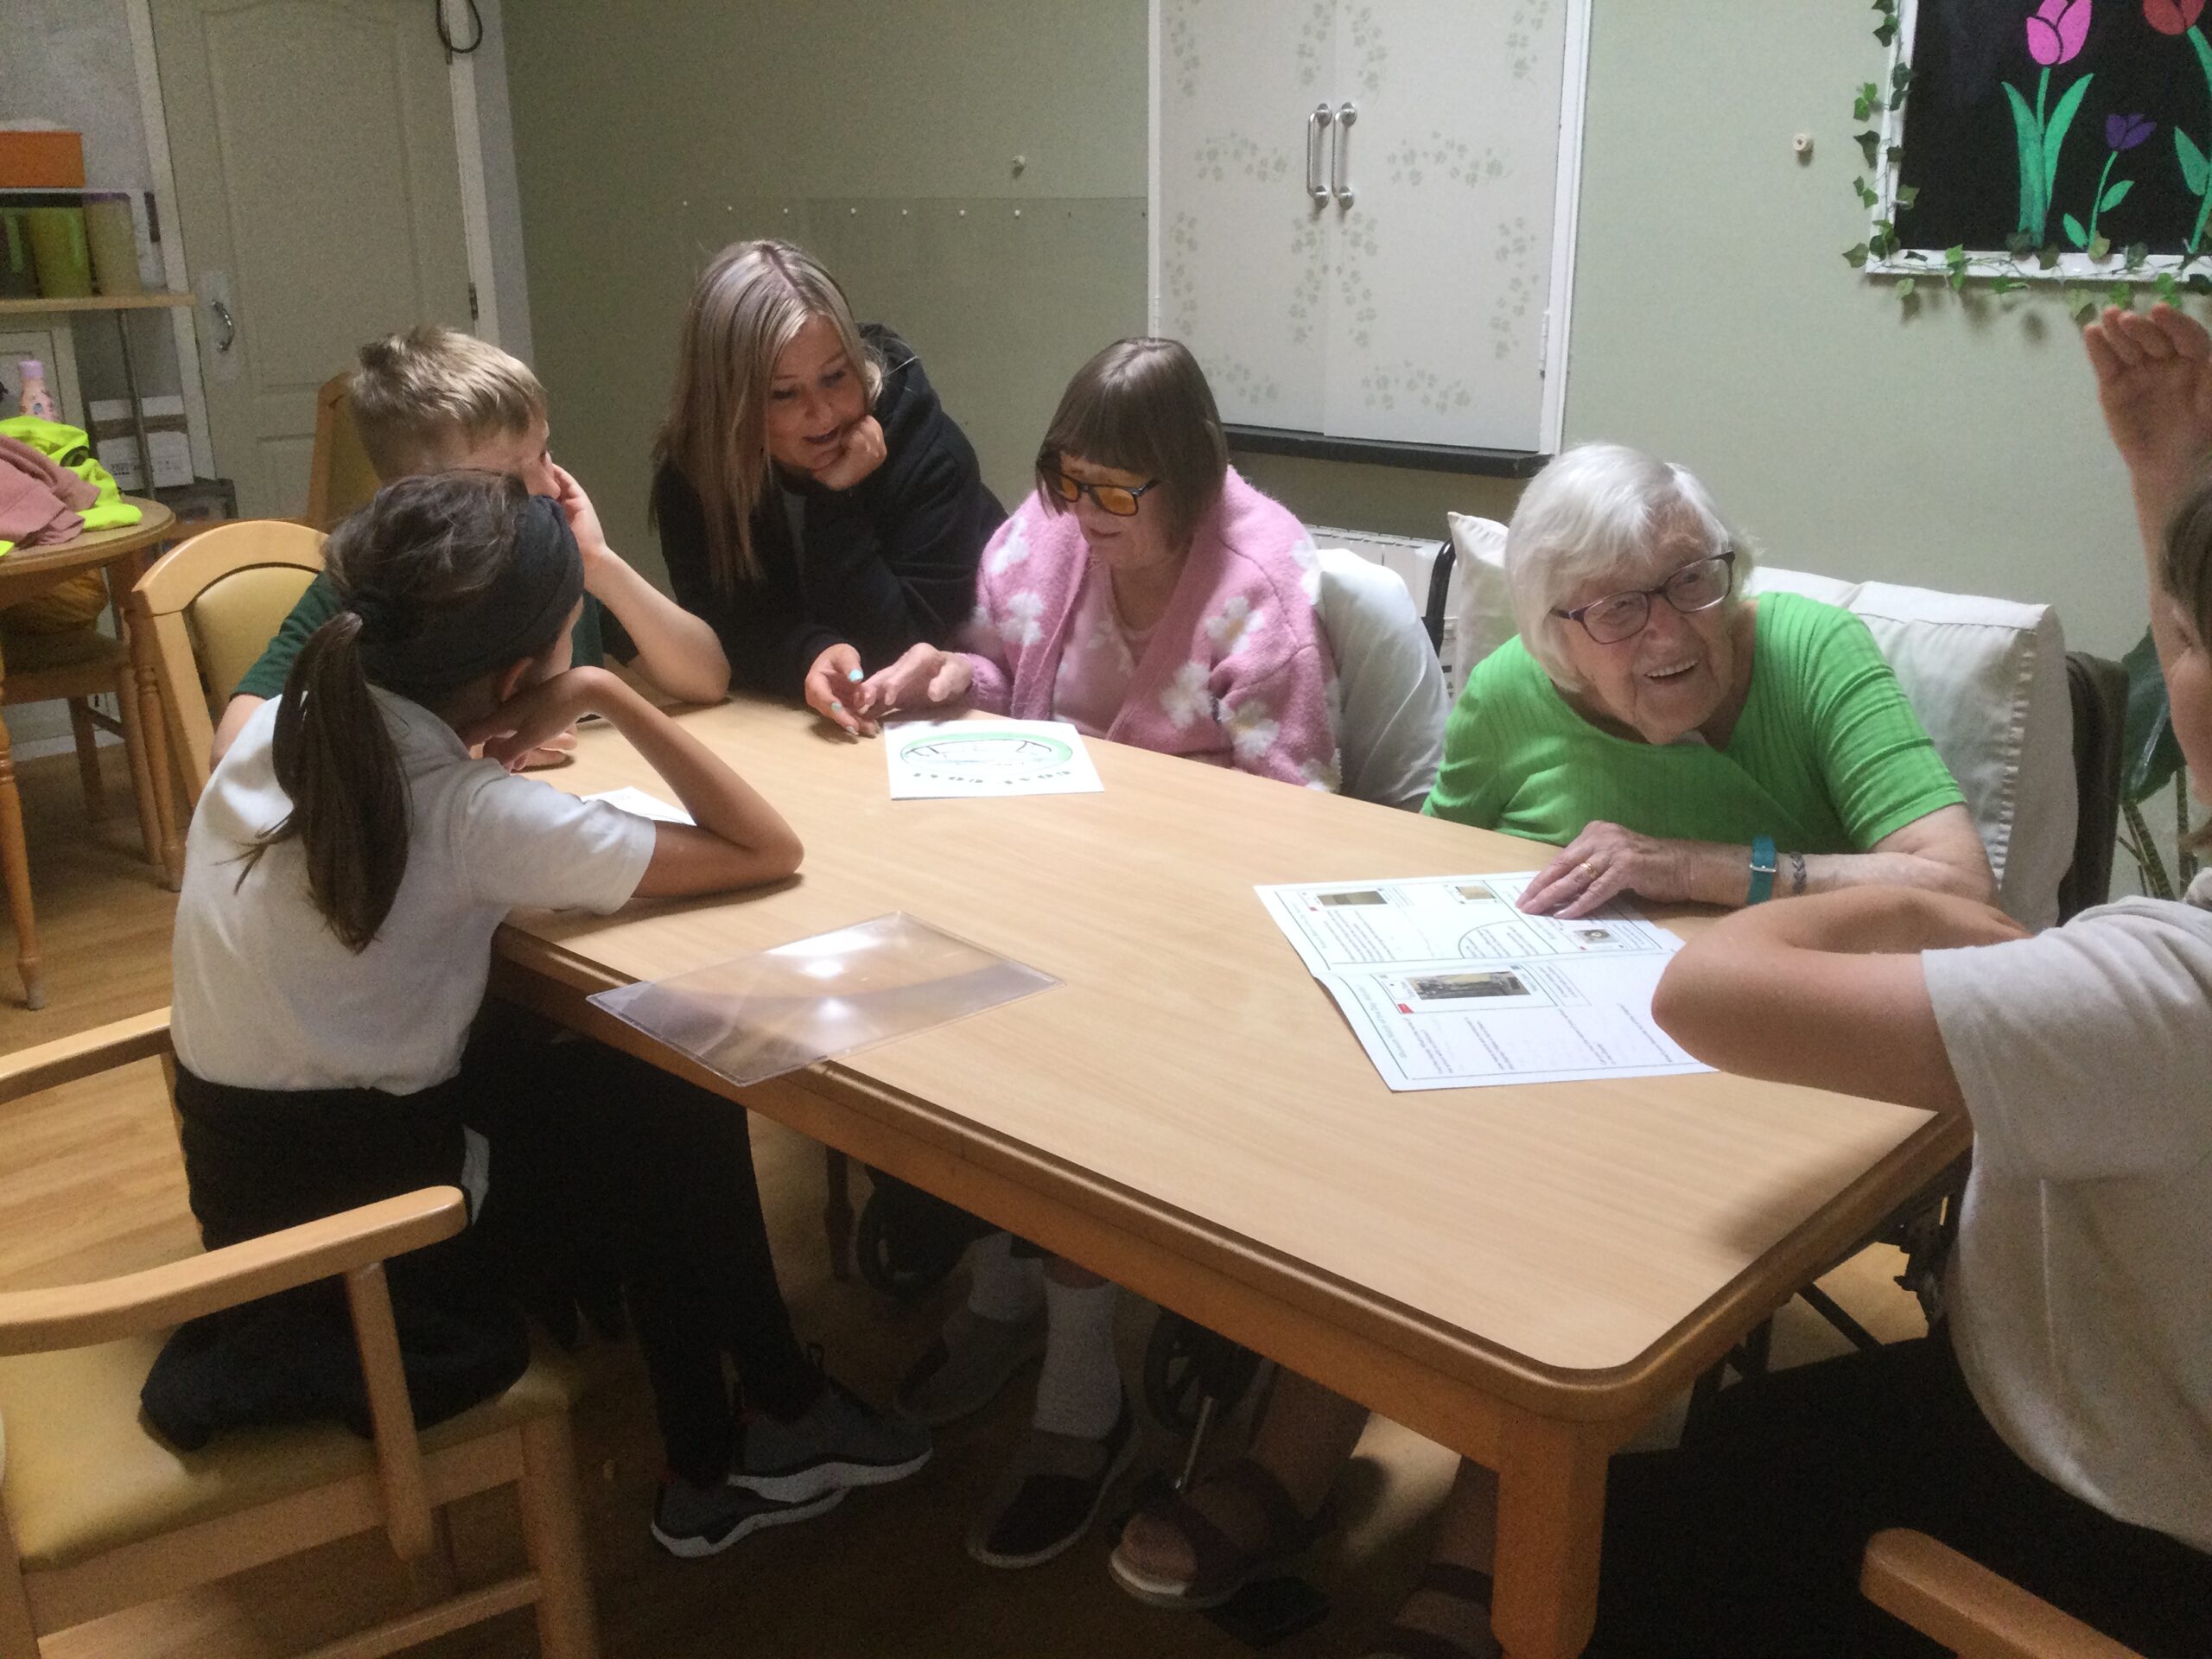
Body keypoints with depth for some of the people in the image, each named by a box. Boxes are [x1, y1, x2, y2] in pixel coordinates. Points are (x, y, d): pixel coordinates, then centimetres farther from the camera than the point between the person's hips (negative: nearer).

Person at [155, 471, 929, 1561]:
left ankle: (711, 1469, 23)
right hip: (343, 1214, -7)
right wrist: (603, 695, -15)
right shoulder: (473, 816, -26)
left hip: (243, 1158, 7)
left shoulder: (284, 723, -5)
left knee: (640, 1090, 13)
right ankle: (777, 1417, 30)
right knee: (689, 1127, 9)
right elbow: (768, 849, -20)